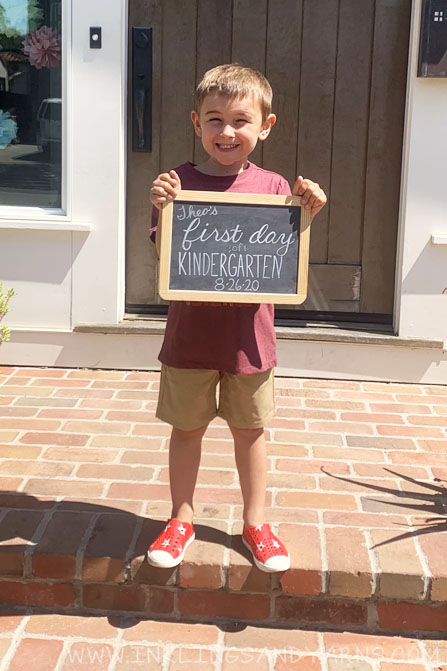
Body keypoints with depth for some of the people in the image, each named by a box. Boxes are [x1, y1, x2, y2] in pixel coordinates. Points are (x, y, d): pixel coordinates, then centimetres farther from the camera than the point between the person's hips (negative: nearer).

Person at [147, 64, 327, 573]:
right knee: (187, 428, 12)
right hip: (191, 329, 0)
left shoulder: (273, 187, -1)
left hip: (248, 331, 1)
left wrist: (307, 215, -14)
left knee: (250, 429, 14)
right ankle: (181, 520, 31)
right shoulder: (179, 182, -4)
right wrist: (162, 210, -22)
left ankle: (255, 523, 31)